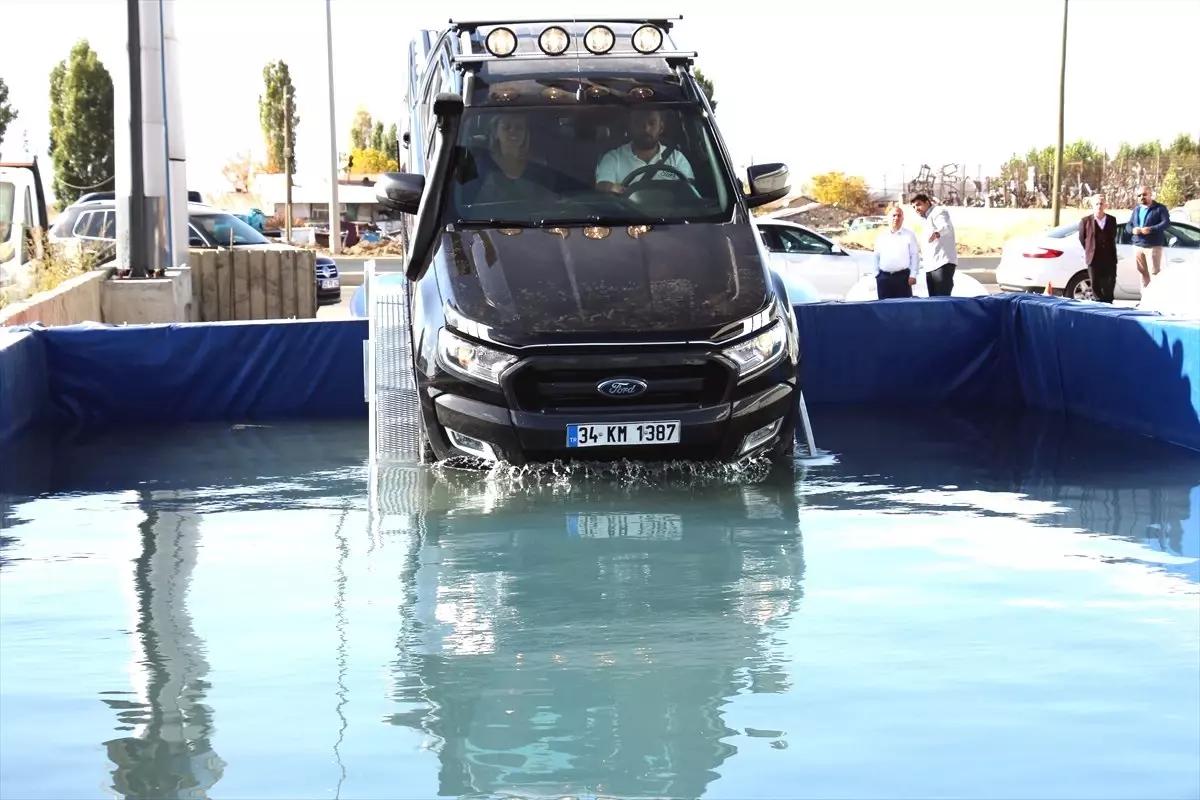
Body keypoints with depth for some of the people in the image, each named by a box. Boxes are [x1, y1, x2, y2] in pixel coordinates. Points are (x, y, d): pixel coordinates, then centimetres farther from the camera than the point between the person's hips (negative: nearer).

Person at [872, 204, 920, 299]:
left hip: (903, 276, -3)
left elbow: (915, 256, 1)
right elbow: (876, 257, 14)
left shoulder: (909, 235, 4)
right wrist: (876, 274, 6)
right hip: (884, 277, 3)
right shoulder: (881, 236, 12)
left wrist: (913, 275, -7)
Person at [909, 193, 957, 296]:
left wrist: (936, 234, -49)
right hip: (931, 266, 10)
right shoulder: (928, 218, 26)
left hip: (943, 264, -10)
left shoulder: (938, 212, -5)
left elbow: (946, 227, -29)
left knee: (943, 299, -16)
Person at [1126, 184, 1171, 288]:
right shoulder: (1136, 209, 18)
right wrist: (1132, 230, -9)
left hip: (1153, 246, -6)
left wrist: (1151, 229, -26)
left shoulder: (1160, 208, 0)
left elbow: (1166, 222, -13)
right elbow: (1128, 225, 16)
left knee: (1154, 272, -11)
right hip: (1138, 246, 6)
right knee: (1143, 273, 10)